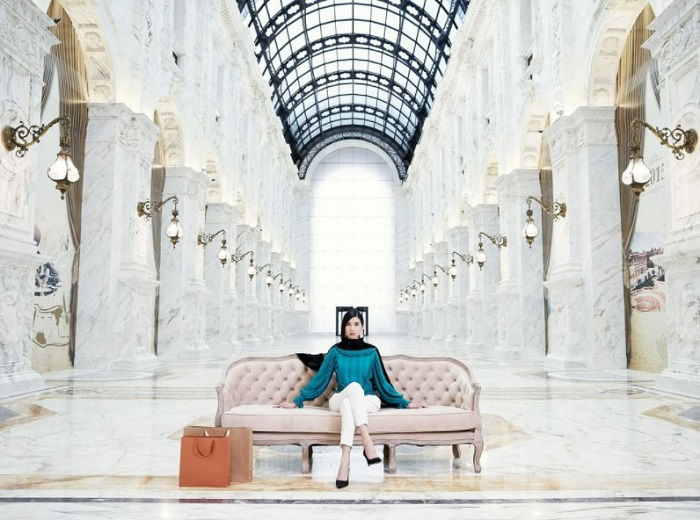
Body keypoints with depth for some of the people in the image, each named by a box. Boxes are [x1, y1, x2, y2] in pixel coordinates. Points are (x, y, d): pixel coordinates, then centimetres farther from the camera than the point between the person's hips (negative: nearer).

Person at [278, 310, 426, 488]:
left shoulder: (371, 352, 5)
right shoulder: (335, 351, 5)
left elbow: (382, 382, 9)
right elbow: (319, 379, 7)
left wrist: (405, 403, 4)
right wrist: (297, 401, 4)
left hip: (368, 401, 0)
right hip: (340, 399, 0)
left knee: (348, 404, -37)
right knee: (354, 386, -37)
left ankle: (345, 461, -48)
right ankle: (368, 443, -49)